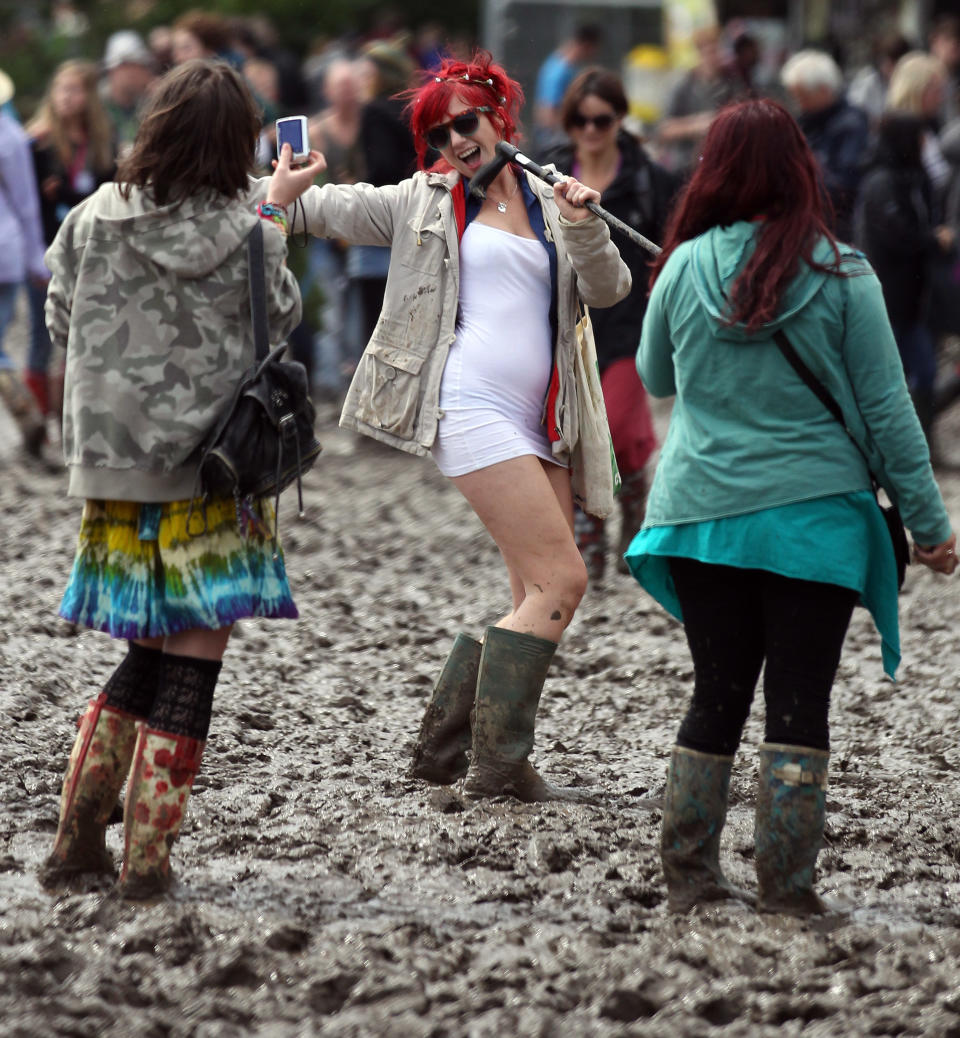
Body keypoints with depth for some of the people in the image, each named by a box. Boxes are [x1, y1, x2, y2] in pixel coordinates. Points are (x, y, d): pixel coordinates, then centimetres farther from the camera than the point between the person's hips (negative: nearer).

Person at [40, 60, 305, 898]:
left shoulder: (93, 222, -2)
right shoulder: (248, 239, -11)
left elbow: (62, 321, 9)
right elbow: (284, 319, 7)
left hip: (113, 466, 4)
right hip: (208, 467, -4)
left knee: (147, 656, 18)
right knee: (191, 665, 5)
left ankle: (77, 838, 12)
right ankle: (148, 854, 4)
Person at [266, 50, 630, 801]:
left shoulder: (548, 203, 15)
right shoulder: (422, 203, 7)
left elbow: (608, 291, 7)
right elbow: (326, 210, 12)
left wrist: (584, 228, -11)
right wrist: (284, 196, -10)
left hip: (539, 422, 6)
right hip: (472, 407, -6)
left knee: (537, 597, 6)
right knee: (562, 580, -14)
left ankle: (443, 748, 13)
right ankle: (498, 762, -12)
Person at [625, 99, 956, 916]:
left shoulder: (685, 267, -3)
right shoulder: (842, 276, -8)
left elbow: (655, 378, 15)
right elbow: (887, 410, -4)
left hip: (701, 512, 3)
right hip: (813, 517, -2)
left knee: (718, 695, 13)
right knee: (799, 702, 2)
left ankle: (689, 874, 15)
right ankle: (785, 883, 0)